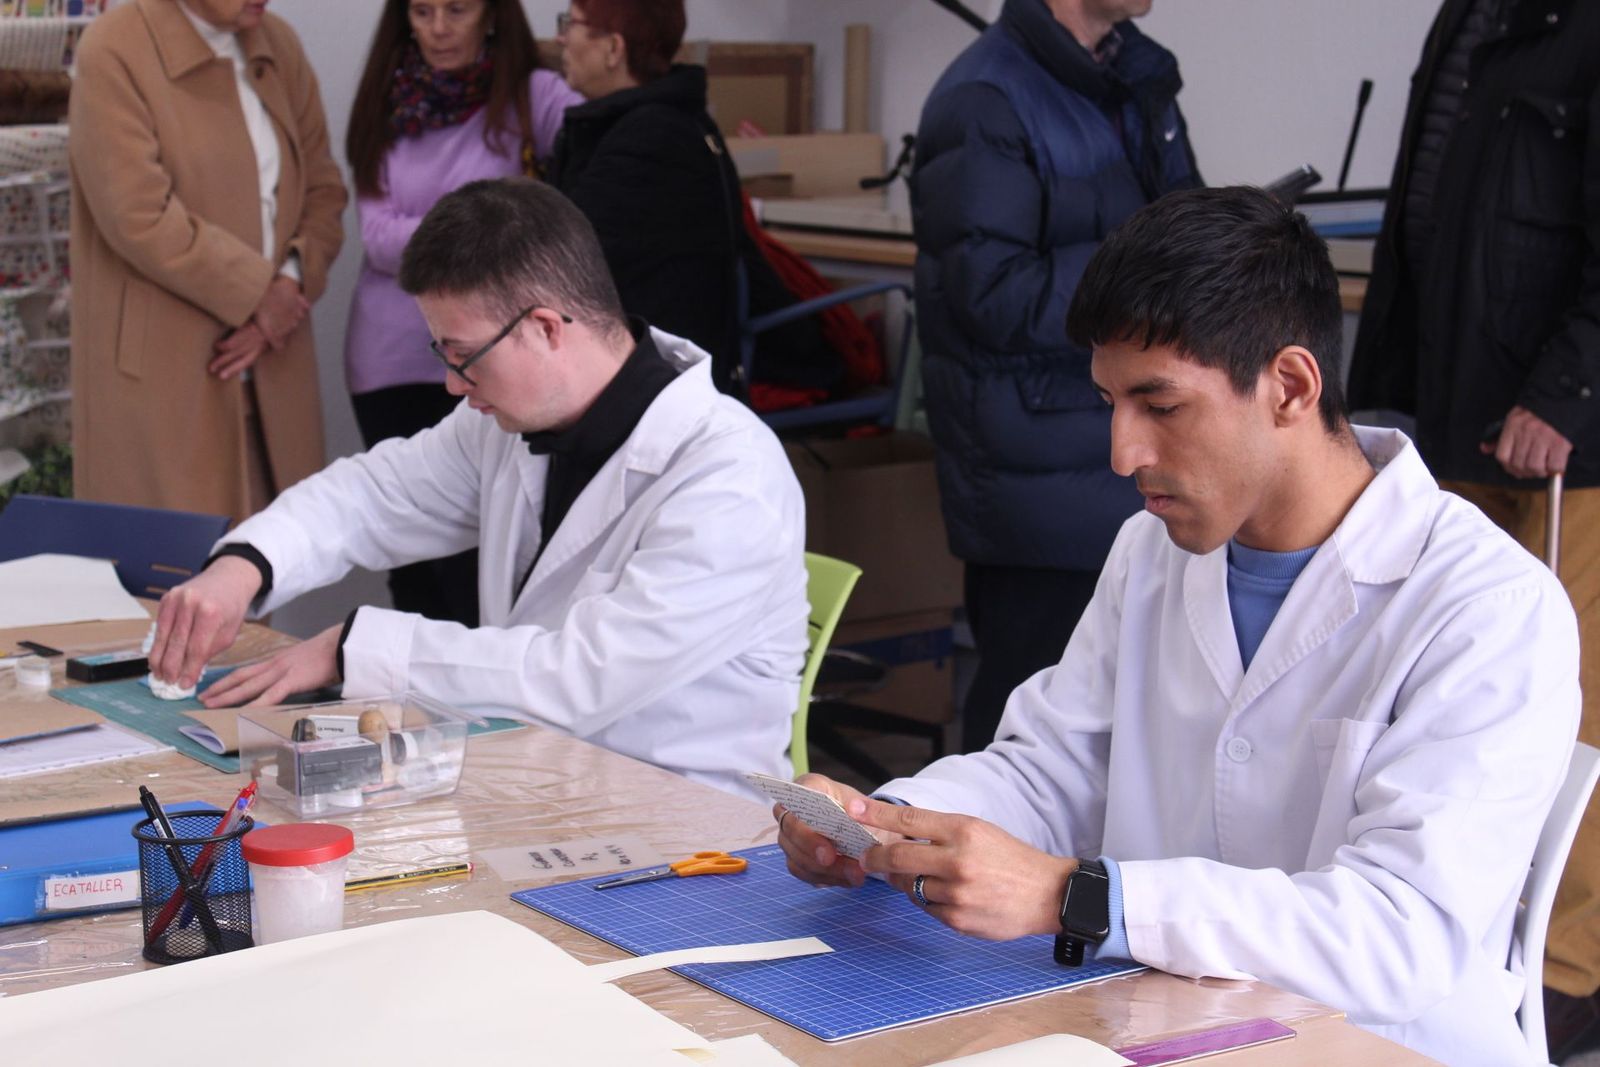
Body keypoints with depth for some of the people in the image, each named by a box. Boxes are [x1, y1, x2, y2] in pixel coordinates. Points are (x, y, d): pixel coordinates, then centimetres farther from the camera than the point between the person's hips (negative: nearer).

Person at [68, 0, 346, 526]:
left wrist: (292, 283, -7)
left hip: (271, 366, 6)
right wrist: (257, 292, -12)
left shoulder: (278, 44, 10)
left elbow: (323, 188, 10)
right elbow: (140, 216, -16)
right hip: (160, 375, -5)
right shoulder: (114, 50, -9)